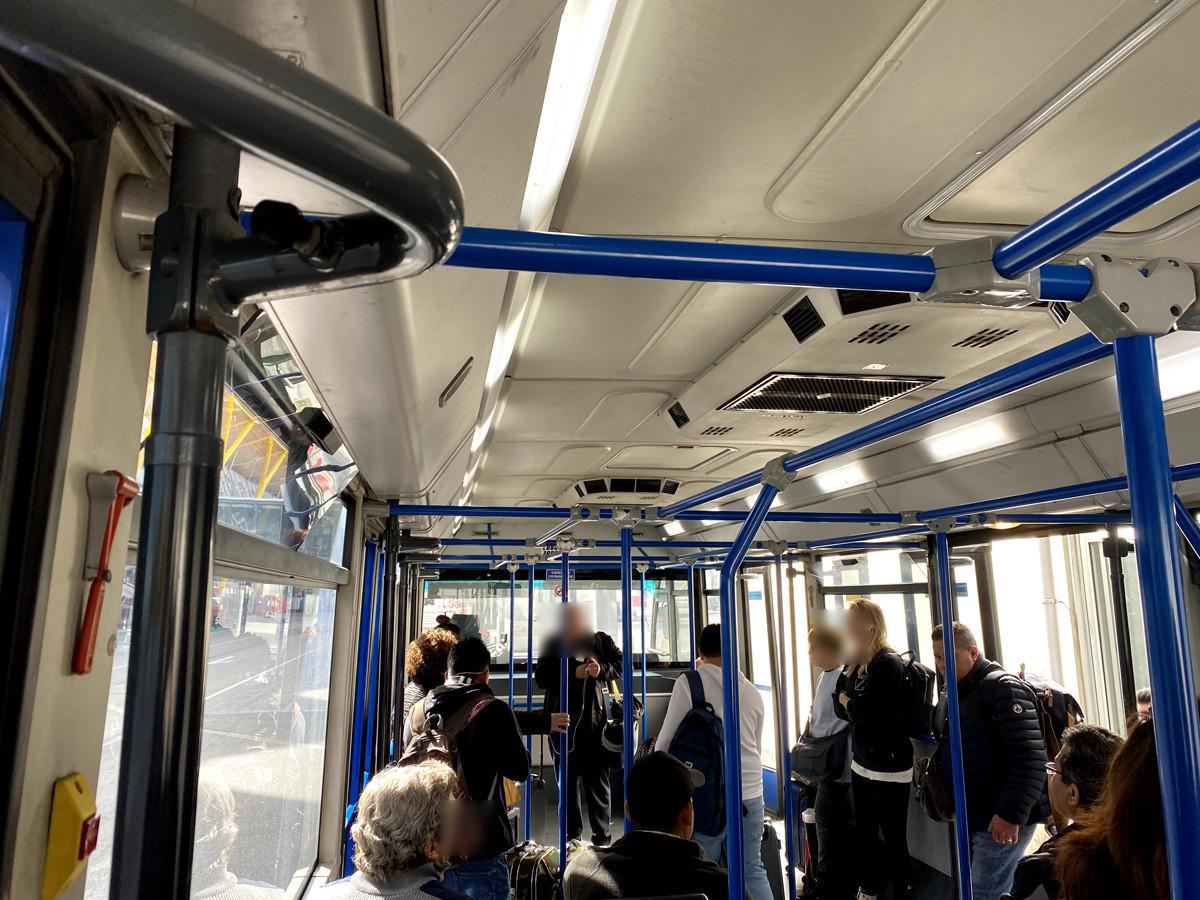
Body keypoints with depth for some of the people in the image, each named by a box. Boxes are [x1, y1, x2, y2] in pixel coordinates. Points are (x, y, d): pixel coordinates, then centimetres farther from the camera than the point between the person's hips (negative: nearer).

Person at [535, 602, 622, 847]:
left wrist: (602, 670, -14)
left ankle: (601, 836, 13)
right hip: (562, 720, 1)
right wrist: (573, 673, -17)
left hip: (594, 719, 0)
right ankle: (571, 835, 20)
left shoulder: (600, 641, 3)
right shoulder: (553, 644, 2)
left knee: (597, 779, 3)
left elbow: (619, 665, 7)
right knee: (567, 780, 8)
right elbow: (541, 677, -5)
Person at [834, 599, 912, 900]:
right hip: (862, 761, 8)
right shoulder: (856, 663, 9)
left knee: (894, 839, 0)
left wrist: (848, 701, -2)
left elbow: (869, 711, -20)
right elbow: (841, 708, 7)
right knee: (864, 834, 17)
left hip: (889, 764, -8)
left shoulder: (888, 663, -15)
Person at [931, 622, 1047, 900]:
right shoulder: (958, 694, 14)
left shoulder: (1002, 687, -13)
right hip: (976, 817, 9)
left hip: (1003, 820, -8)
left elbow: (1030, 758, -21)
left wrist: (1012, 814, -24)